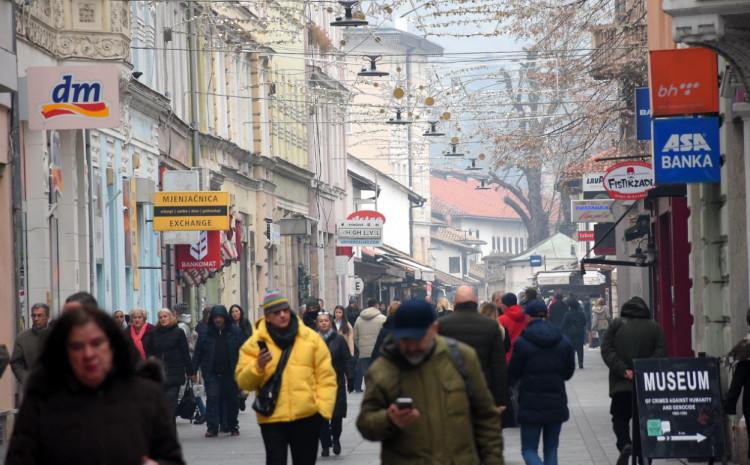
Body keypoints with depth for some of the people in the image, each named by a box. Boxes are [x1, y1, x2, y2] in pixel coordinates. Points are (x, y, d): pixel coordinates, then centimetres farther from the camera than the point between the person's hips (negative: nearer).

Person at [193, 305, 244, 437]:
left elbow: (242, 351, 1)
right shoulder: (206, 333, 2)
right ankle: (212, 427, -7)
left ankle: (232, 426, 22)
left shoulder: (234, 332, 1)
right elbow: (198, 352, 2)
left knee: (232, 400, 8)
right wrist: (193, 370, -3)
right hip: (212, 373, 0)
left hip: (230, 373, 1)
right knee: (212, 398, -9)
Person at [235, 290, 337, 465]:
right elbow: (243, 382, -2)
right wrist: (258, 367, -21)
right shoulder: (255, 343, 1)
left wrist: (323, 408, -5)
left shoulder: (311, 338, 4)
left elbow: (326, 376, 3)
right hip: (272, 419, -1)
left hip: (307, 417, 2)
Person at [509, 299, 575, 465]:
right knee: (551, 449, 14)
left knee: (529, 450, 2)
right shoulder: (563, 341, 3)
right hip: (556, 403, 4)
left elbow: (513, 374, -4)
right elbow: (568, 372, 11)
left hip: (530, 404, -4)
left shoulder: (522, 342, -11)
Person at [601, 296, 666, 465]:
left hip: (621, 382, -1)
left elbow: (606, 350, -6)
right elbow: (661, 352, -6)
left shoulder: (616, 325, 3)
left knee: (620, 417, 9)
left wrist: (622, 370, -11)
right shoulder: (654, 327, 5)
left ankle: (624, 444, -18)